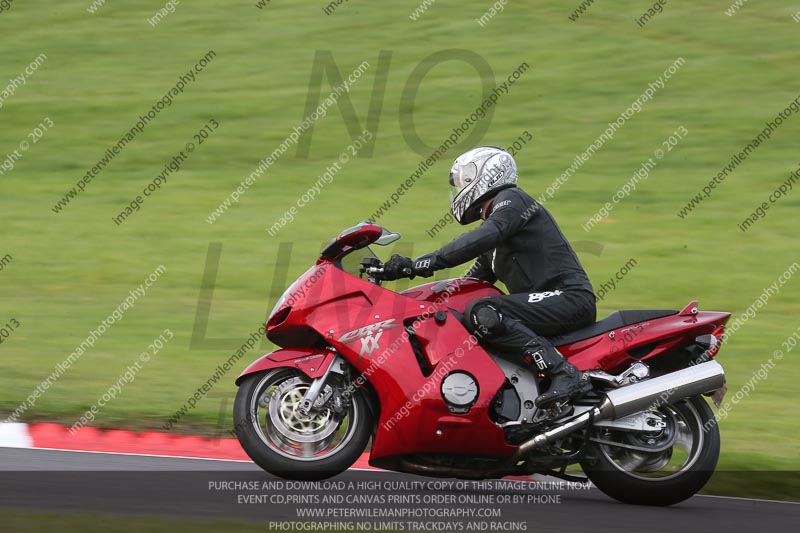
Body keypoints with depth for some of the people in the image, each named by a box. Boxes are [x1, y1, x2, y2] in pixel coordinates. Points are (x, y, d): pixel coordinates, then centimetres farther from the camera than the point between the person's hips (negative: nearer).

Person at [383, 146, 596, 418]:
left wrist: (427, 262, -30)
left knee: (481, 315, -29)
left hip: (569, 297, -10)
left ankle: (565, 374, -36)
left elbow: (486, 236, -23)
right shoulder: (492, 220, 27)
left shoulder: (511, 200, -2)